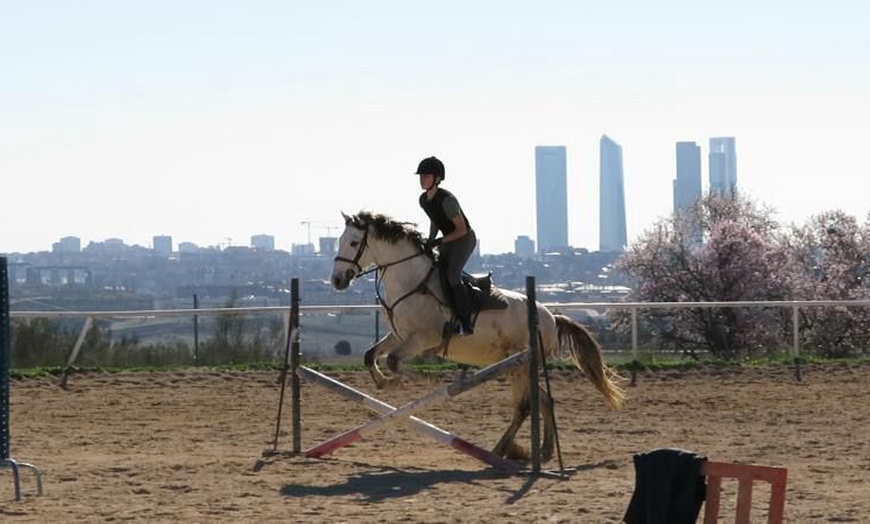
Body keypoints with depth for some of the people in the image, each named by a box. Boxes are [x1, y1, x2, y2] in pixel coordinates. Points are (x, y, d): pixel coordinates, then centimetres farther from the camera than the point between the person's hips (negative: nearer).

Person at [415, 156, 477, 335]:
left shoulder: (447, 200, -26)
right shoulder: (424, 200, 0)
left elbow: (462, 230, -21)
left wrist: (439, 241, -25)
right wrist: (429, 241, 6)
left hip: (465, 239, -9)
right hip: (447, 241, 9)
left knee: (452, 274, -25)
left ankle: (465, 324, -25)